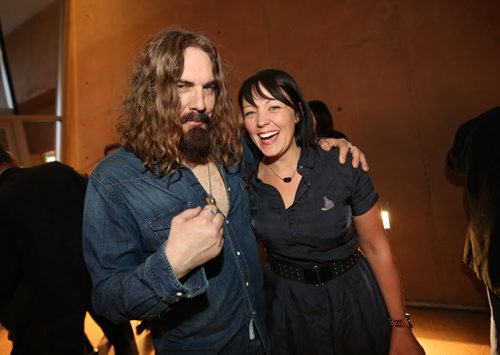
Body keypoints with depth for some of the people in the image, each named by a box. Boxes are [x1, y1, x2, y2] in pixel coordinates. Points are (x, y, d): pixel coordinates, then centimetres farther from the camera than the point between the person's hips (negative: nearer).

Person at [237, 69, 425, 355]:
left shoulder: (343, 168, -17)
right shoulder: (245, 182, -12)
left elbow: (376, 247, -9)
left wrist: (401, 329, -5)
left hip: (353, 298, -1)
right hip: (286, 307, 1)